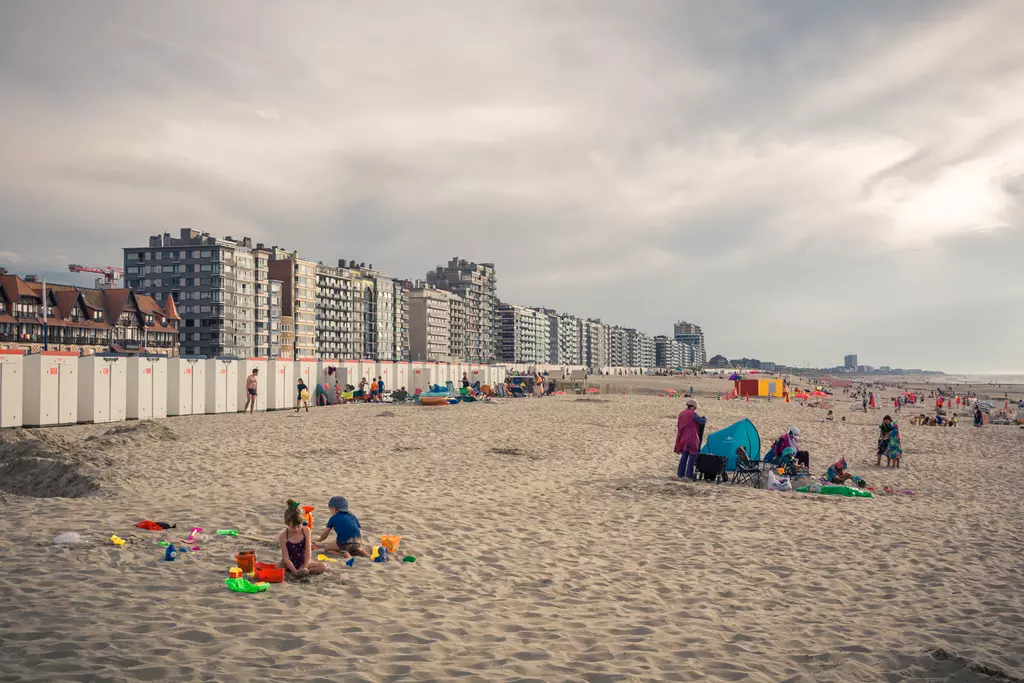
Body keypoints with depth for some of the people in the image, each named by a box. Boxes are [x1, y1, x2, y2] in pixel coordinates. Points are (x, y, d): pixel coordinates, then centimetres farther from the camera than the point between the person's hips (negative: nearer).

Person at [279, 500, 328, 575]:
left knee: (323, 566, -22)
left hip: (303, 562, 2)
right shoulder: (283, 536, -13)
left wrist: (305, 567, -25)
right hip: (290, 564, -2)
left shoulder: (306, 531, -7)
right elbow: (286, 558, -16)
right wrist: (295, 571, -29)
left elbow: (308, 552, -11)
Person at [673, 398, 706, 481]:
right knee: (692, 457, -2)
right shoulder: (693, 414, -12)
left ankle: (680, 474, 15)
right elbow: (702, 422, -9)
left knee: (684, 456, 14)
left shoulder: (681, 414, 11)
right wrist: (705, 418, 12)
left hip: (683, 439, 7)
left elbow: (678, 425, 19)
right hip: (691, 439, -7)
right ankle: (688, 476, -4)